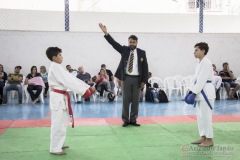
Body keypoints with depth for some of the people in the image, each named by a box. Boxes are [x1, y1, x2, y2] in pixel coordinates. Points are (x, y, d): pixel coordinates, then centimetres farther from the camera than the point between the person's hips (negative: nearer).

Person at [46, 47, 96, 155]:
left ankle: (59, 144, 30)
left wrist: (87, 87, 5)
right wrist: (84, 91, -24)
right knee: (58, 123, -4)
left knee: (61, 122, 18)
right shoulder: (55, 67, -17)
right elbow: (68, 81, -23)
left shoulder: (57, 67, 15)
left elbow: (71, 78, 11)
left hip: (61, 97, 10)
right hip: (58, 98, -10)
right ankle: (55, 148, 4)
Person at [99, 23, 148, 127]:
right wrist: (106, 33, -22)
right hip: (126, 78, 0)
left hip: (137, 79, 1)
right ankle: (125, 120, 12)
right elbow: (114, 43, -8)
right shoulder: (124, 50, 4)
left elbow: (145, 67, 3)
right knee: (126, 100, 3)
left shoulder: (142, 53, 4)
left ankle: (133, 120, 17)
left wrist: (144, 81, -3)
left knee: (135, 100, 5)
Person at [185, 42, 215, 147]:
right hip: (200, 92, 10)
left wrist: (194, 92, -19)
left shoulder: (206, 62, -14)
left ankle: (209, 140, 4)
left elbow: (202, 79, -20)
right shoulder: (200, 63, 16)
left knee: (205, 116, -5)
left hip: (206, 92, -10)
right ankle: (203, 137, 21)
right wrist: (193, 91, 10)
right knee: (200, 115, 13)